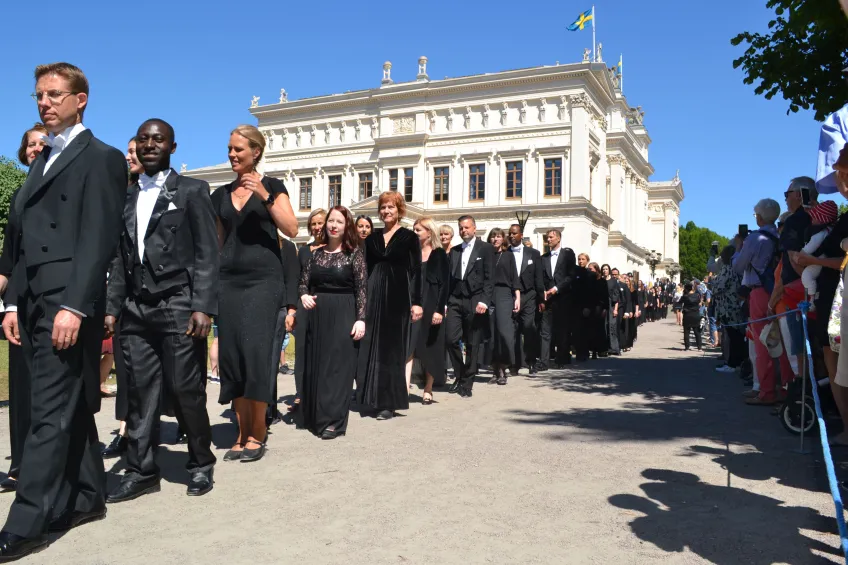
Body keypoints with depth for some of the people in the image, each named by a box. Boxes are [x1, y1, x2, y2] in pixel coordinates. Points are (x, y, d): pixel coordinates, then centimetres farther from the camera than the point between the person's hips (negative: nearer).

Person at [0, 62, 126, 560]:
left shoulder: (100, 157, -3)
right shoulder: (43, 162, 22)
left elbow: (98, 240, -13)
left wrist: (73, 306, -20)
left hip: (69, 303, -8)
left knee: (51, 414, -7)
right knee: (72, 409, 13)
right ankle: (86, 497, 23)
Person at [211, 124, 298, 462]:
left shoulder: (272, 186, 4)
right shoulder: (221, 195, 15)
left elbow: (291, 229, -7)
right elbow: (218, 242, 19)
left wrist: (265, 197, -17)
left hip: (264, 279, -4)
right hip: (229, 281, 4)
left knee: (256, 352, -10)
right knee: (231, 355, 1)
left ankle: (258, 434, 1)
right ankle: (243, 433, 9)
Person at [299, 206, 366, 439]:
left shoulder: (354, 253, -2)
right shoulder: (317, 253, 10)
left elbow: (362, 288, -7)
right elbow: (303, 282, 12)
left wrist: (360, 318, -14)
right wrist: (304, 295, -10)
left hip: (343, 315, -5)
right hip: (318, 314, 5)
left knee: (338, 365, -3)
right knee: (315, 365, 8)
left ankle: (333, 421, 2)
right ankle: (315, 417, 21)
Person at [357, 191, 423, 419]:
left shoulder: (409, 237, 1)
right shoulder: (372, 238, 12)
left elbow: (415, 271, -3)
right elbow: (366, 269, 12)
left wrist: (416, 302, -9)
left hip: (398, 295, -4)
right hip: (374, 295, 4)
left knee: (393, 347, -1)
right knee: (374, 346, 4)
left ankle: (389, 401, 3)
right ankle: (375, 398, 13)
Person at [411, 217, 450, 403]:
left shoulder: (439, 254, -1)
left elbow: (444, 283, -7)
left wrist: (440, 310, -15)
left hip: (431, 305, -3)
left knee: (430, 348, 4)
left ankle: (428, 390, 14)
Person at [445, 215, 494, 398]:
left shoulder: (486, 249, 3)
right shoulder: (454, 251, 17)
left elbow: (489, 278, -4)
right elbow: (449, 277, 14)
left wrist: (484, 301, -14)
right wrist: (445, 301, 5)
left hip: (475, 302, -3)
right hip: (455, 301, 4)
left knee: (472, 344, 1)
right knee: (451, 339, -6)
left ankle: (467, 383, 11)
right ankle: (459, 376, 15)